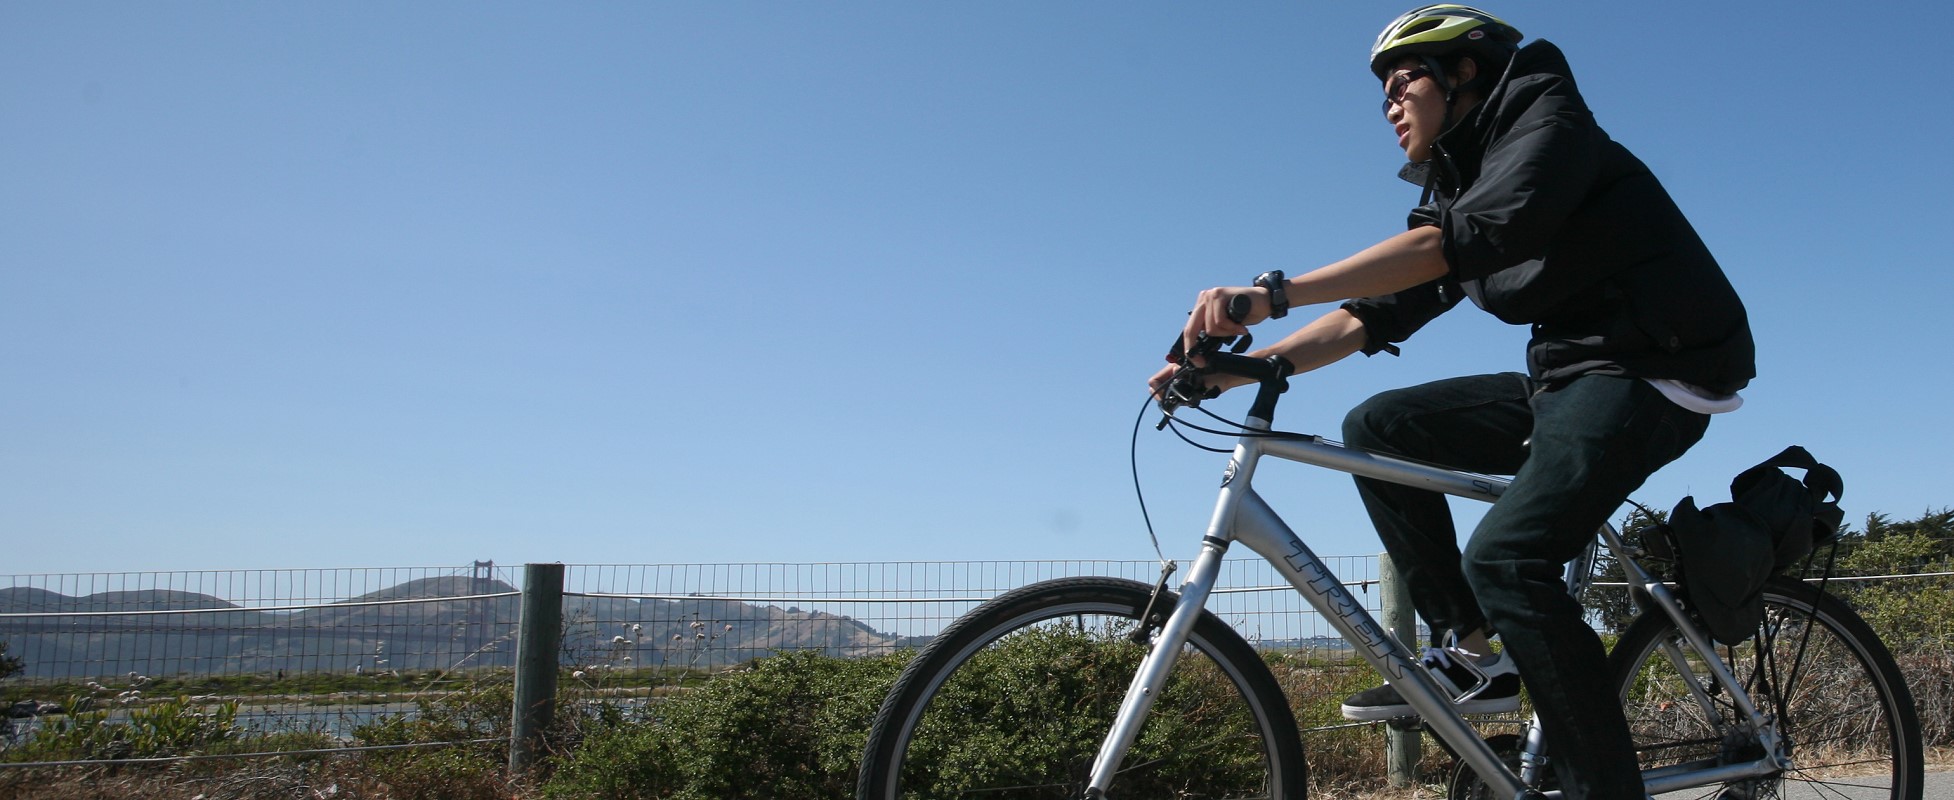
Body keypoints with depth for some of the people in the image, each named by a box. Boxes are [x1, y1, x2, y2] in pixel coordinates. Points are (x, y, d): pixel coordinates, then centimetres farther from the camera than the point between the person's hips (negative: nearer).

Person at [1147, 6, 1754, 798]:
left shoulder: (1549, 124, -11)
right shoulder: (1454, 188, 15)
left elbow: (1469, 238, -31)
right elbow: (1376, 314, 9)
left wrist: (1275, 294, -39)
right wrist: (1235, 368, -3)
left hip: (1653, 371, -9)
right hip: (1563, 377, 9)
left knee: (1506, 557, -27)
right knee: (1376, 429, 1)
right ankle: (1471, 652, 0)